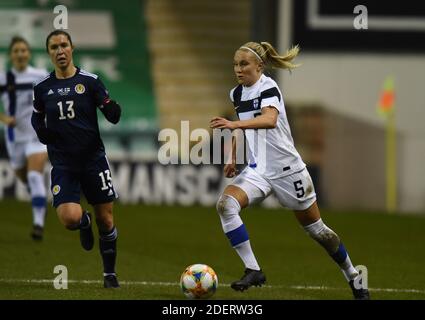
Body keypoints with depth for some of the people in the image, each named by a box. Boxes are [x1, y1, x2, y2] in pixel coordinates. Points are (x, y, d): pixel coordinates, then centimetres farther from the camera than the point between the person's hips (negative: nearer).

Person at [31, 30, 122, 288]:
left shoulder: (90, 81, -3)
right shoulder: (43, 88, 3)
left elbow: (112, 116, -6)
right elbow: (37, 118, 20)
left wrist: (115, 110, -29)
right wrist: (41, 131, -3)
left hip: (93, 158, -1)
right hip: (63, 163, 1)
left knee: (106, 220, 4)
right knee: (70, 218, -19)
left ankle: (110, 273, 21)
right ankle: (85, 222, 19)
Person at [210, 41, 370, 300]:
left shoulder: (268, 87, -16)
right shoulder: (237, 93, 5)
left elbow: (269, 119, -37)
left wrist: (235, 124, -50)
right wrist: (233, 158, 17)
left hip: (287, 169, -6)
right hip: (258, 170, 6)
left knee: (316, 229, 6)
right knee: (225, 204, -22)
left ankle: (354, 278, 28)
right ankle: (253, 271, -20)